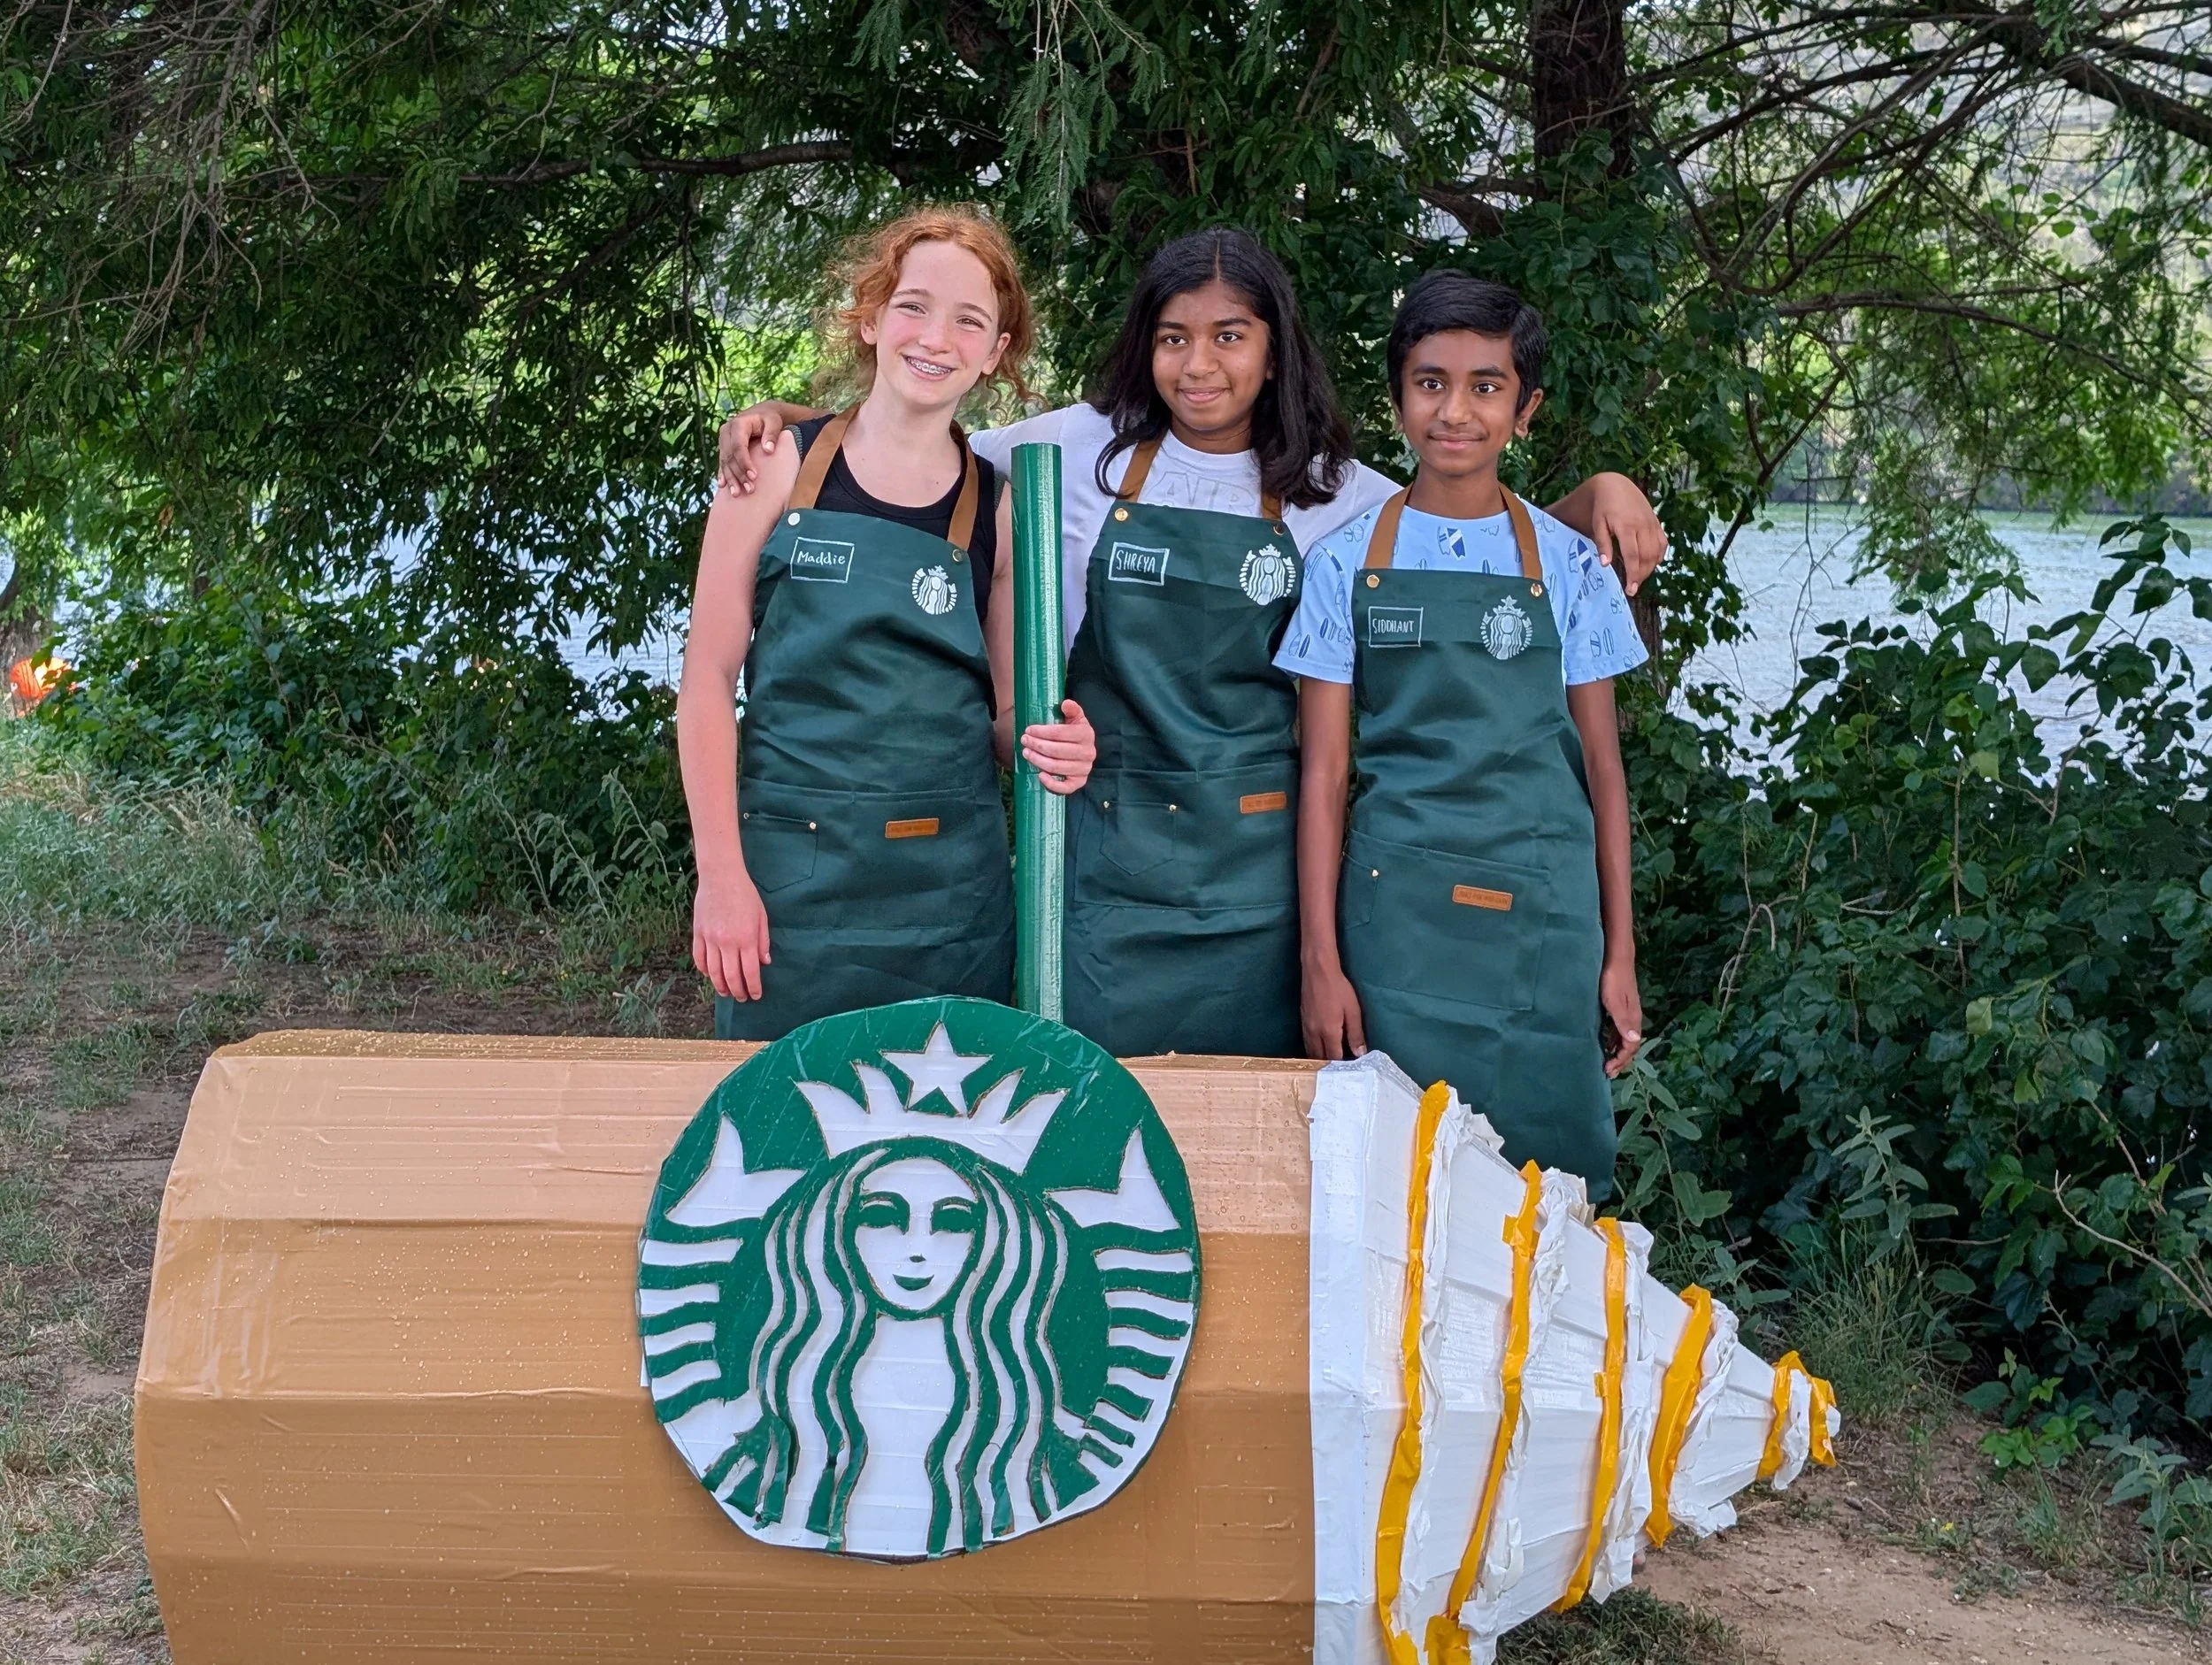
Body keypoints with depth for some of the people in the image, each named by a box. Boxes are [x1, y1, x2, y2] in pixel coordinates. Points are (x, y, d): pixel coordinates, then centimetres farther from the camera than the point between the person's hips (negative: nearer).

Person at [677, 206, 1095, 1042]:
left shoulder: (1000, 510, 5)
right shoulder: (779, 467, -1)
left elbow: (1006, 711, 12)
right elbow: (708, 674, -2)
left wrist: (1051, 746, -12)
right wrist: (720, 872, -8)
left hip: (951, 884, 2)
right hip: (790, 874, -2)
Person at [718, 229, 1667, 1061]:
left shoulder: (1330, 494, 4)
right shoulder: (1082, 452, 2)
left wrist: (1595, 492, -6)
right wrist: (783, 421, -2)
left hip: (1257, 861, 1)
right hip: (1109, 851, 0)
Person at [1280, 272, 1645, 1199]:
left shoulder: (1567, 564, 6)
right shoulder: (1349, 563, 3)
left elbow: (1599, 762, 8)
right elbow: (1323, 772, 2)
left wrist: (1619, 954, 5)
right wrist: (1322, 962, -3)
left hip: (1544, 921, 1)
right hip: (1395, 920, -1)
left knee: (1544, 1173, 1)